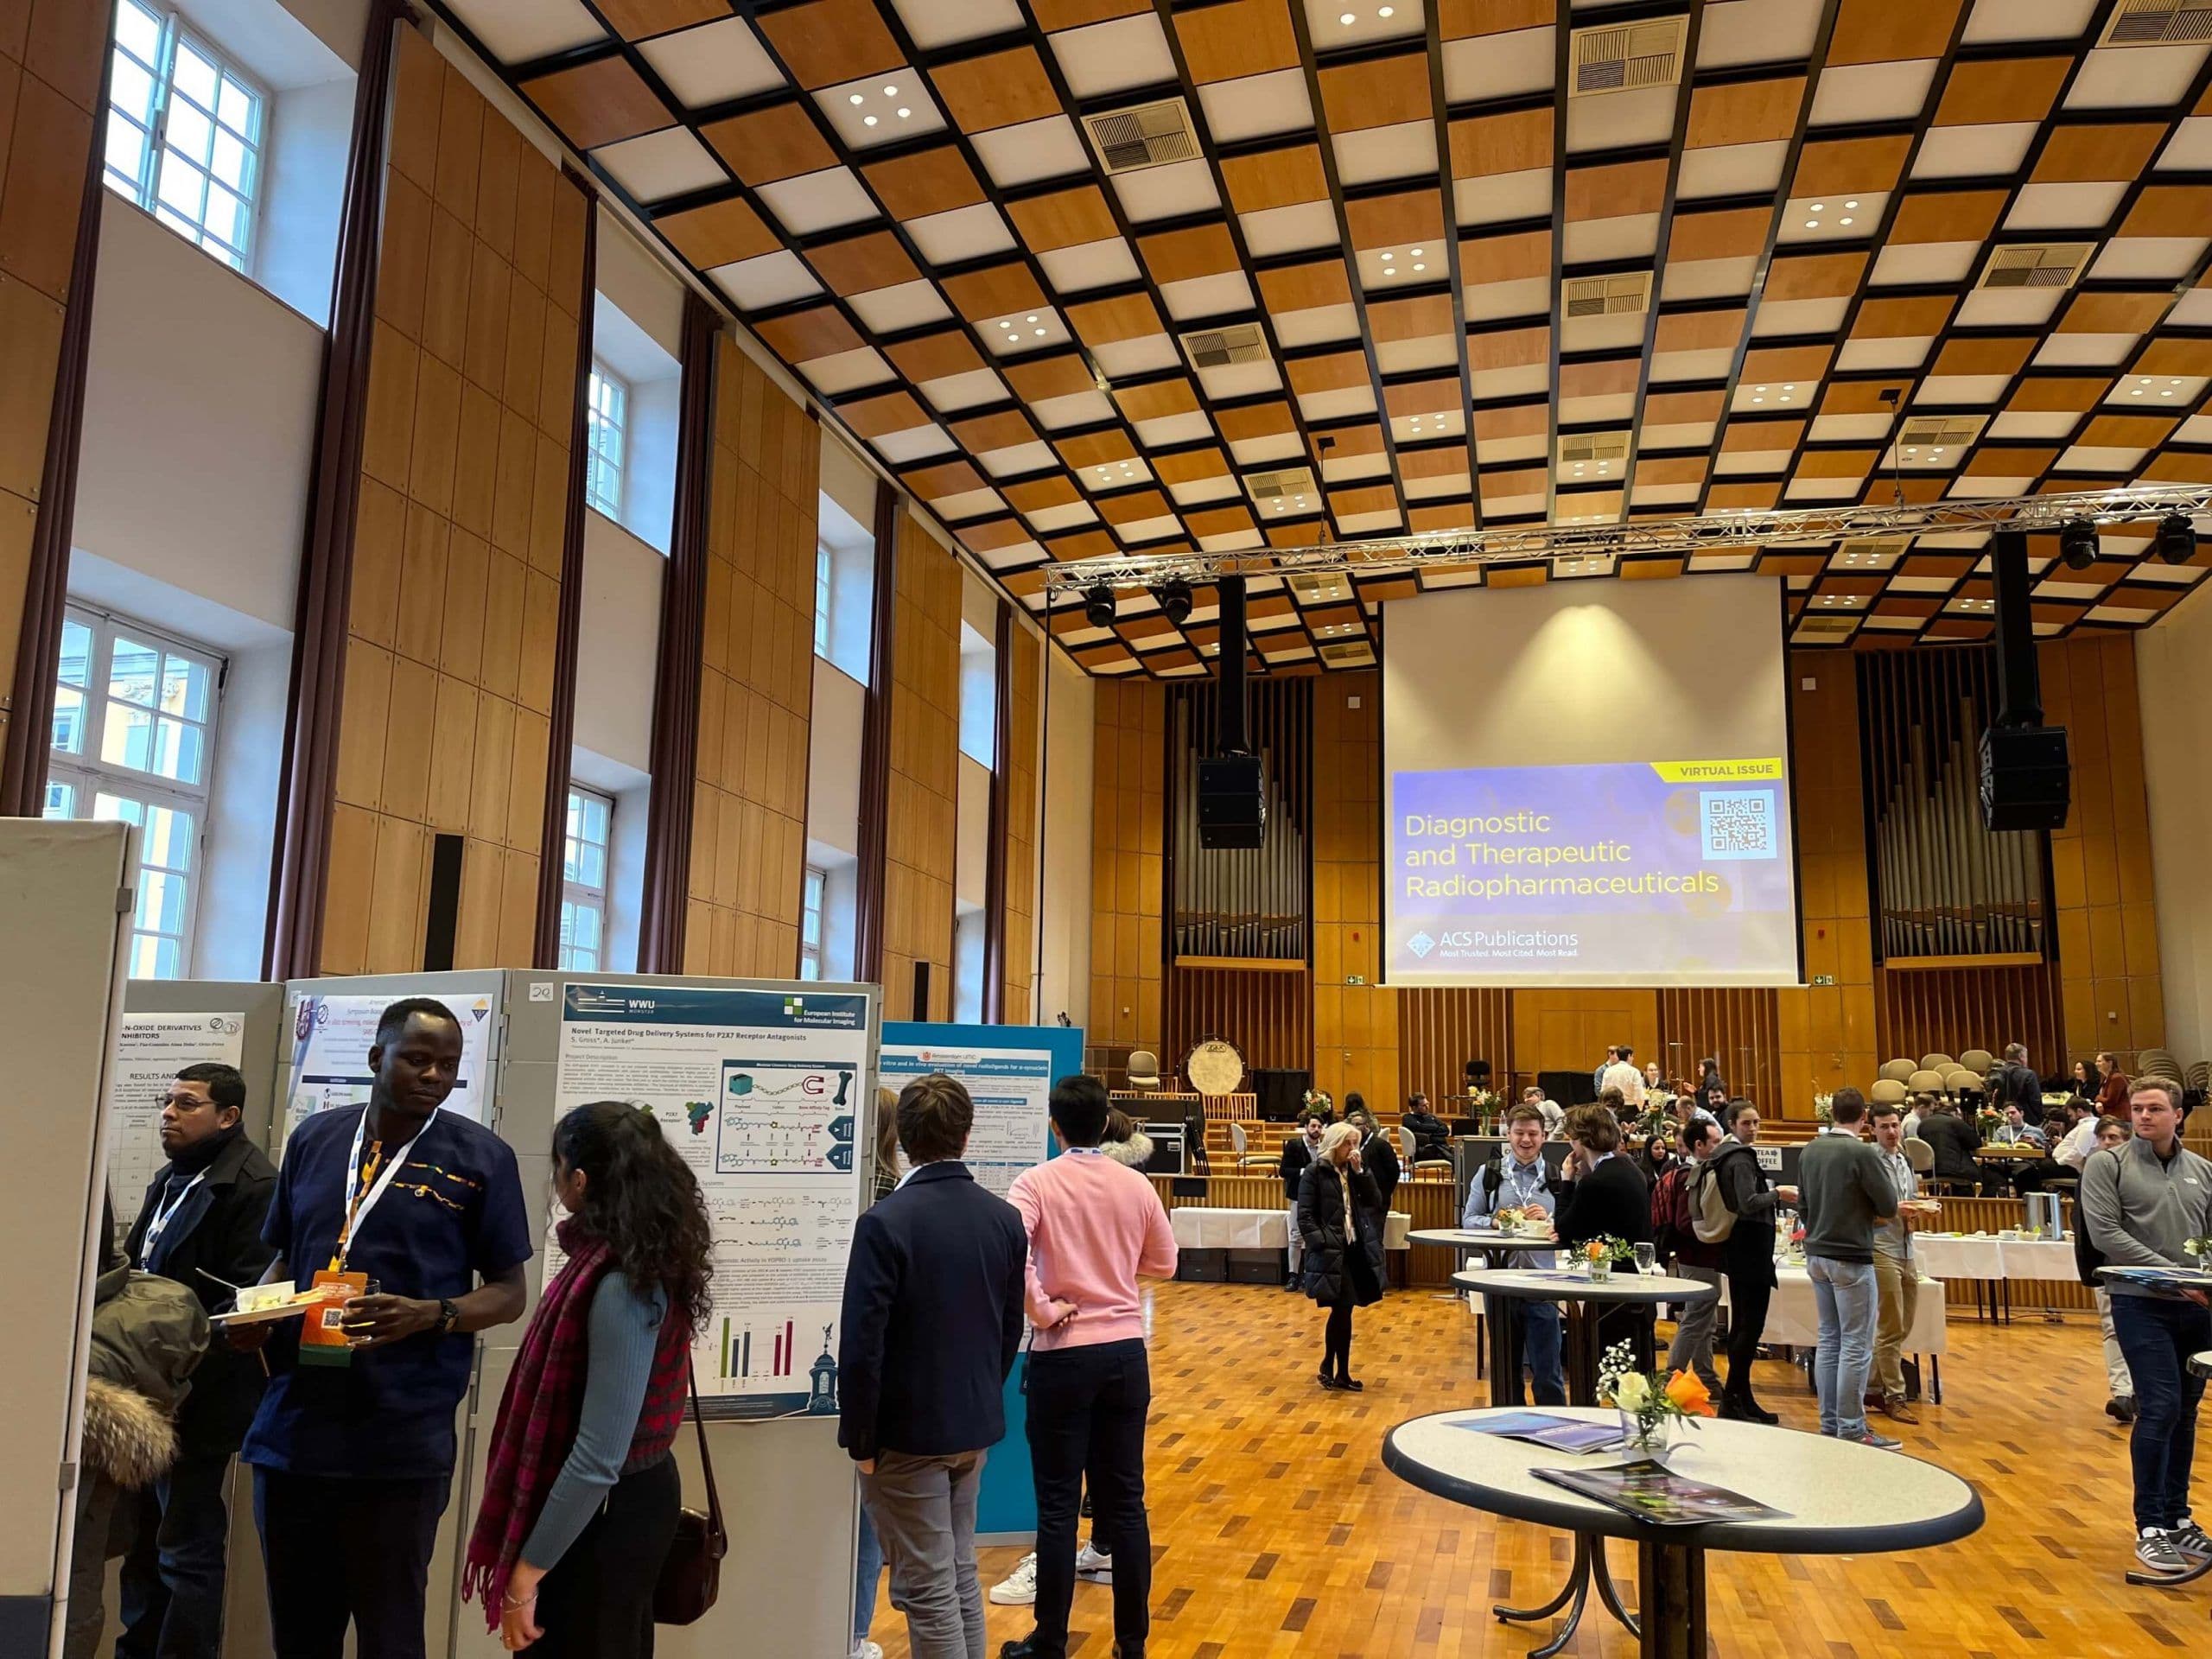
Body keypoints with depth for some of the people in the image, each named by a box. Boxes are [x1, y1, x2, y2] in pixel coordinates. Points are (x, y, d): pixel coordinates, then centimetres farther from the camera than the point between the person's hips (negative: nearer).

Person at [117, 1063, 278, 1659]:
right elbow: (136, 1269, 20)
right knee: (143, 1540, 18)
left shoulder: (254, 1185, -16)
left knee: (188, 1551, 0)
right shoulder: (172, 1179, 15)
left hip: (198, 1397, -9)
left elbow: (247, 1301, -20)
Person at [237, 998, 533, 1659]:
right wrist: (256, 1308, -3)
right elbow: (286, 1256, 18)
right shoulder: (314, 1139, 7)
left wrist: (429, 1315, -20)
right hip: (291, 1427, 4)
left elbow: (508, 1293, -2)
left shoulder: (482, 1157, -5)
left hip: (400, 1441, -4)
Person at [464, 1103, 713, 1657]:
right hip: (632, 1496, 9)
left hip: (604, 1514, -9)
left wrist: (526, 1571, -21)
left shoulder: (619, 1285, -27)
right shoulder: (645, 1261, 2)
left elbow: (597, 1457, -27)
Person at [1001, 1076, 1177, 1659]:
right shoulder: (1136, 1184, 0)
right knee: (1125, 1500, 12)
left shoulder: (1038, 1182, -11)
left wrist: (1042, 1309, -15)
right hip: (1126, 1350, 3)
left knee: (1058, 1505, 7)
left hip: (1063, 1354, -3)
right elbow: (1163, 1264, 10)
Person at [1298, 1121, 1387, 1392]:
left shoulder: (1354, 1172, 11)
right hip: (1330, 1252, -5)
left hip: (1356, 1249, 5)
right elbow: (1305, 1216, -8)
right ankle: (1330, 1366, 8)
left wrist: (1360, 1172, -8)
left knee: (1344, 1311, 9)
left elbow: (1375, 1203, 0)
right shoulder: (1316, 1172, -6)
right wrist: (1320, 1242, -18)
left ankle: (1340, 1371, 19)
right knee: (1342, 1310, -9)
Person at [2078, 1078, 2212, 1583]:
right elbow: (2104, 1233, -11)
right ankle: (2150, 1528, -1)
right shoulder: (2108, 1165, -3)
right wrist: (2171, 1274, -17)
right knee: (2160, 1409, -10)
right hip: (2141, 1304, -5)